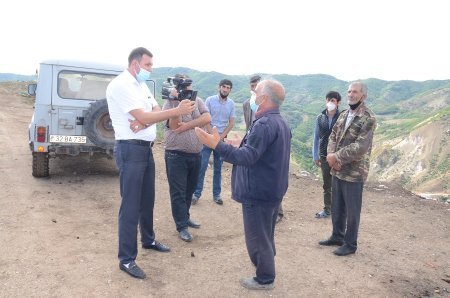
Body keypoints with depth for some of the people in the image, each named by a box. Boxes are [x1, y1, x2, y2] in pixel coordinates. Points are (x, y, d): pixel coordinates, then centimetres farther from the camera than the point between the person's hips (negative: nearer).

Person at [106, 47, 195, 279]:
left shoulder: (141, 85, 15)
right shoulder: (120, 85, -14)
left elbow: (156, 111, 9)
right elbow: (142, 117, -22)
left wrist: (143, 122, -14)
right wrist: (177, 111, -23)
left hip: (146, 147, 9)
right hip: (130, 149, -9)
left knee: (147, 199, 19)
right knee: (131, 205, -3)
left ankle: (148, 240, 38)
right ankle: (126, 259, 9)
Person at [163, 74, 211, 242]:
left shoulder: (197, 101, 7)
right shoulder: (169, 103, -4)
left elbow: (207, 118, -10)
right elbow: (174, 126, -18)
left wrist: (186, 125, -18)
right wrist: (176, 101, -21)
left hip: (195, 155, 5)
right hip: (176, 156, -5)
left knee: (190, 190, 17)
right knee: (178, 192, 1)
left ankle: (185, 217, 35)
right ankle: (182, 226, 10)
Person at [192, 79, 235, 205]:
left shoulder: (231, 103, 2)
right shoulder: (210, 100, -5)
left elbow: (231, 123, 3)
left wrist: (221, 136, -7)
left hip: (222, 139, 3)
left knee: (218, 168, 8)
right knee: (202, 166, -4)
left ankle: (216, 194, 16)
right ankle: (196, 193, 5)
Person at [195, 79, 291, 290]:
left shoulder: (264, 124, -23)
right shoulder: (281, 123, 10)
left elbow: (247, 157, -30)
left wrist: (217, 145, -35)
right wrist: (243, 144, 26)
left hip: (258, 191, -10)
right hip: (273, 189, 10)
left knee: (257, 237, 5)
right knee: (266, 235, 24)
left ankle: (264, 279, 19)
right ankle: (267, 271, 40)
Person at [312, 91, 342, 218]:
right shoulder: (320, 118, 2)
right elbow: (316, 138, 6)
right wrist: (315, 156, 5)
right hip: (324, 156, 4)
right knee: (326, 185, 14)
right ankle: (327, 209, 27)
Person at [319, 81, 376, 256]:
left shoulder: (368, 118, -13)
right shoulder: (343, 115, 10)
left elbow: (360, 147, -22)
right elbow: (333, 136, 8)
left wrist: (336, 157, -18)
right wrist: (331, 155, -10)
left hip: (354, 173, -7)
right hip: (337, 170, 7)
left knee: (352, 210, 6)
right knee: (336, 206, 18)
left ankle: (350, 244, 21)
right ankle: (337, 236, 35)